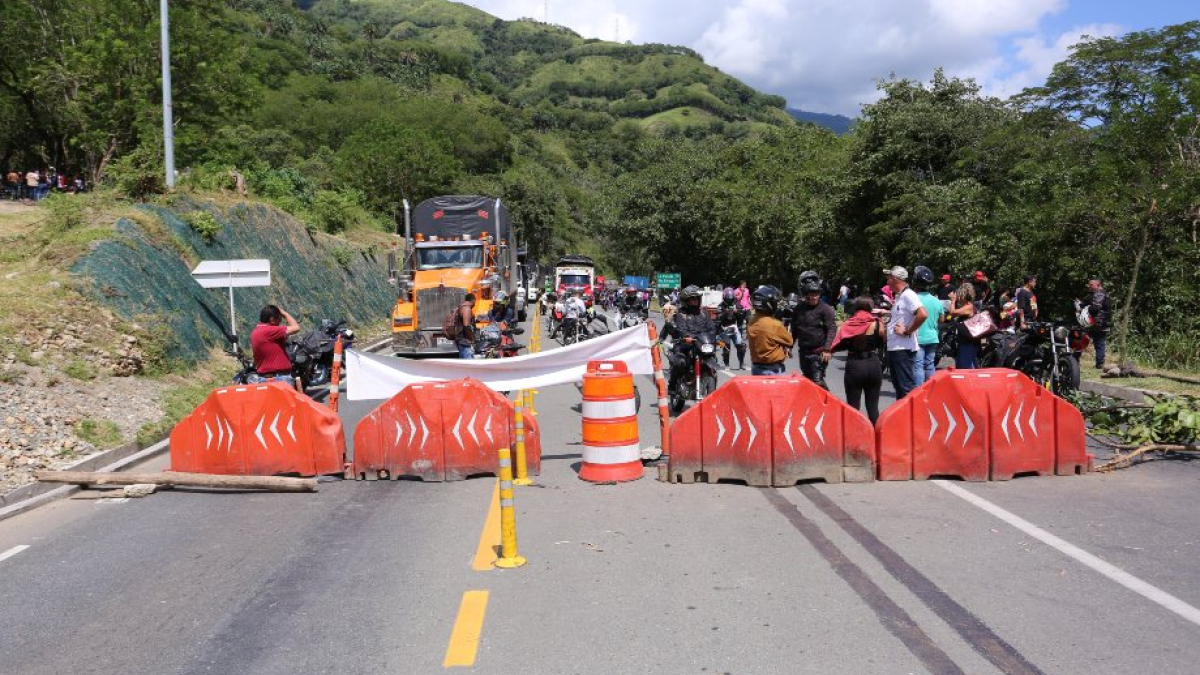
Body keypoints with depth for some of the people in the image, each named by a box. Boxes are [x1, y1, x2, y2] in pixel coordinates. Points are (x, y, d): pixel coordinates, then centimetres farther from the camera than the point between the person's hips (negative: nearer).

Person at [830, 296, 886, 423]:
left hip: (854, 365, -1)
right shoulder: (877, 324, -6)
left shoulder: (848, 324, -6)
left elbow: (837, 345, -6)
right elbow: (883, 341, 6)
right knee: (873, 406, 11)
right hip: (873, 365, 1)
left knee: (853, 406, 6)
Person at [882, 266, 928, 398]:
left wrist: (907, 331, -20)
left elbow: (923, 314, -27)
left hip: (903, 349, -10)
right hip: (893, 348, 10)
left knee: (906, 387, -8)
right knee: (898, 385, 17)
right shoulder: (898, 296, 16)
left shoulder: (908, 295, -14)